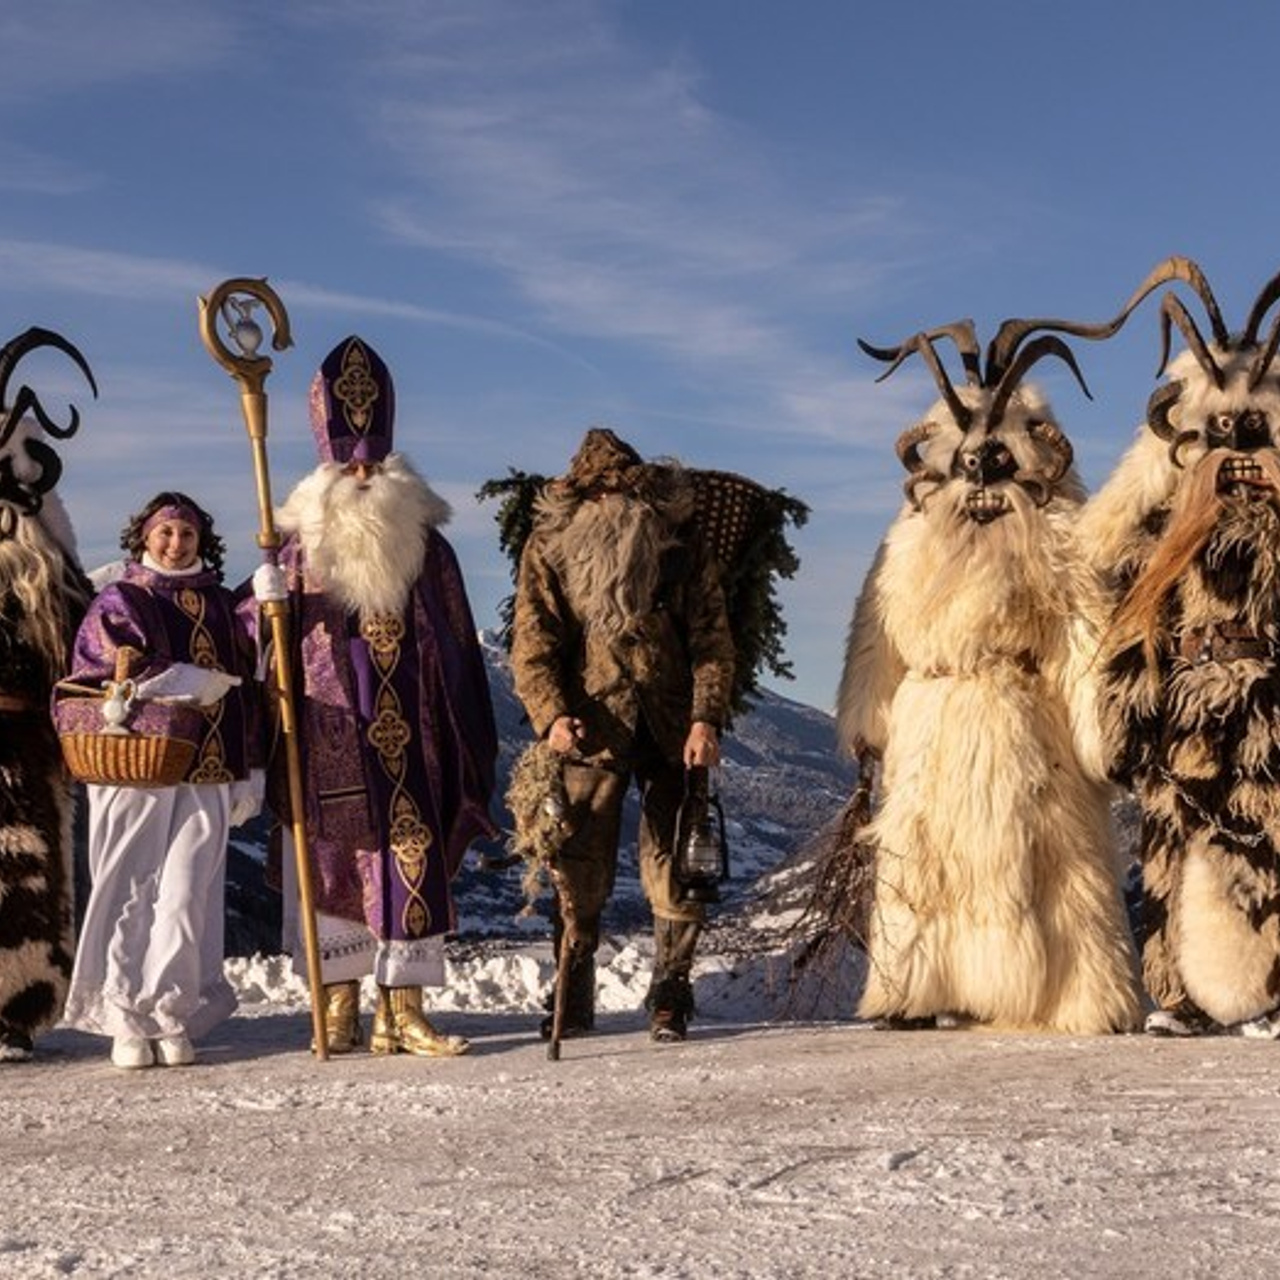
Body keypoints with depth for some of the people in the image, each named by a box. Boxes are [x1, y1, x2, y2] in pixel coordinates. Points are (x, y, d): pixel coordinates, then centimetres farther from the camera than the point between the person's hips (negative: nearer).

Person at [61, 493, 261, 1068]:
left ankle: (170, 1016, 2)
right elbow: (120, 678, -7)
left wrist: (248, 773, 9)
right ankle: (126, 1021, 2)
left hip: (207, 776, 3)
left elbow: (242, 693, 15)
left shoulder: (221, 606, 17)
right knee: (130, 893, -3)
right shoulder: (117, 604, 7)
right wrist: (199, 682, -5)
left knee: (186, 894, -4)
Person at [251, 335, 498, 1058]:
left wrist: (466, 748, 5)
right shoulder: (299, 549, 6)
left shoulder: (427, 548, 7)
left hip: (409, 736, 1)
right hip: (328, 736, 0)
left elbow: (457, 651, 8)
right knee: (332, 859, 2)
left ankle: (403, 1010, 2)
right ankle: (340, 1007, 10)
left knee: (411, 856, -2)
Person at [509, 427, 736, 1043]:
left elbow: (712, 635, 1)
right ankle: (571, 1000, 16)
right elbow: (532, 643, -2)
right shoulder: (548, 544, 1)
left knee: (675, 868, 1)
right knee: (580, 873, 2)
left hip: (671, 731, 1)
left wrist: (707, 717, -11)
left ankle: (670, 1001, 12)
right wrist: (551, 714, -18)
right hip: (590, 730, 0)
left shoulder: (682, 542, 2)